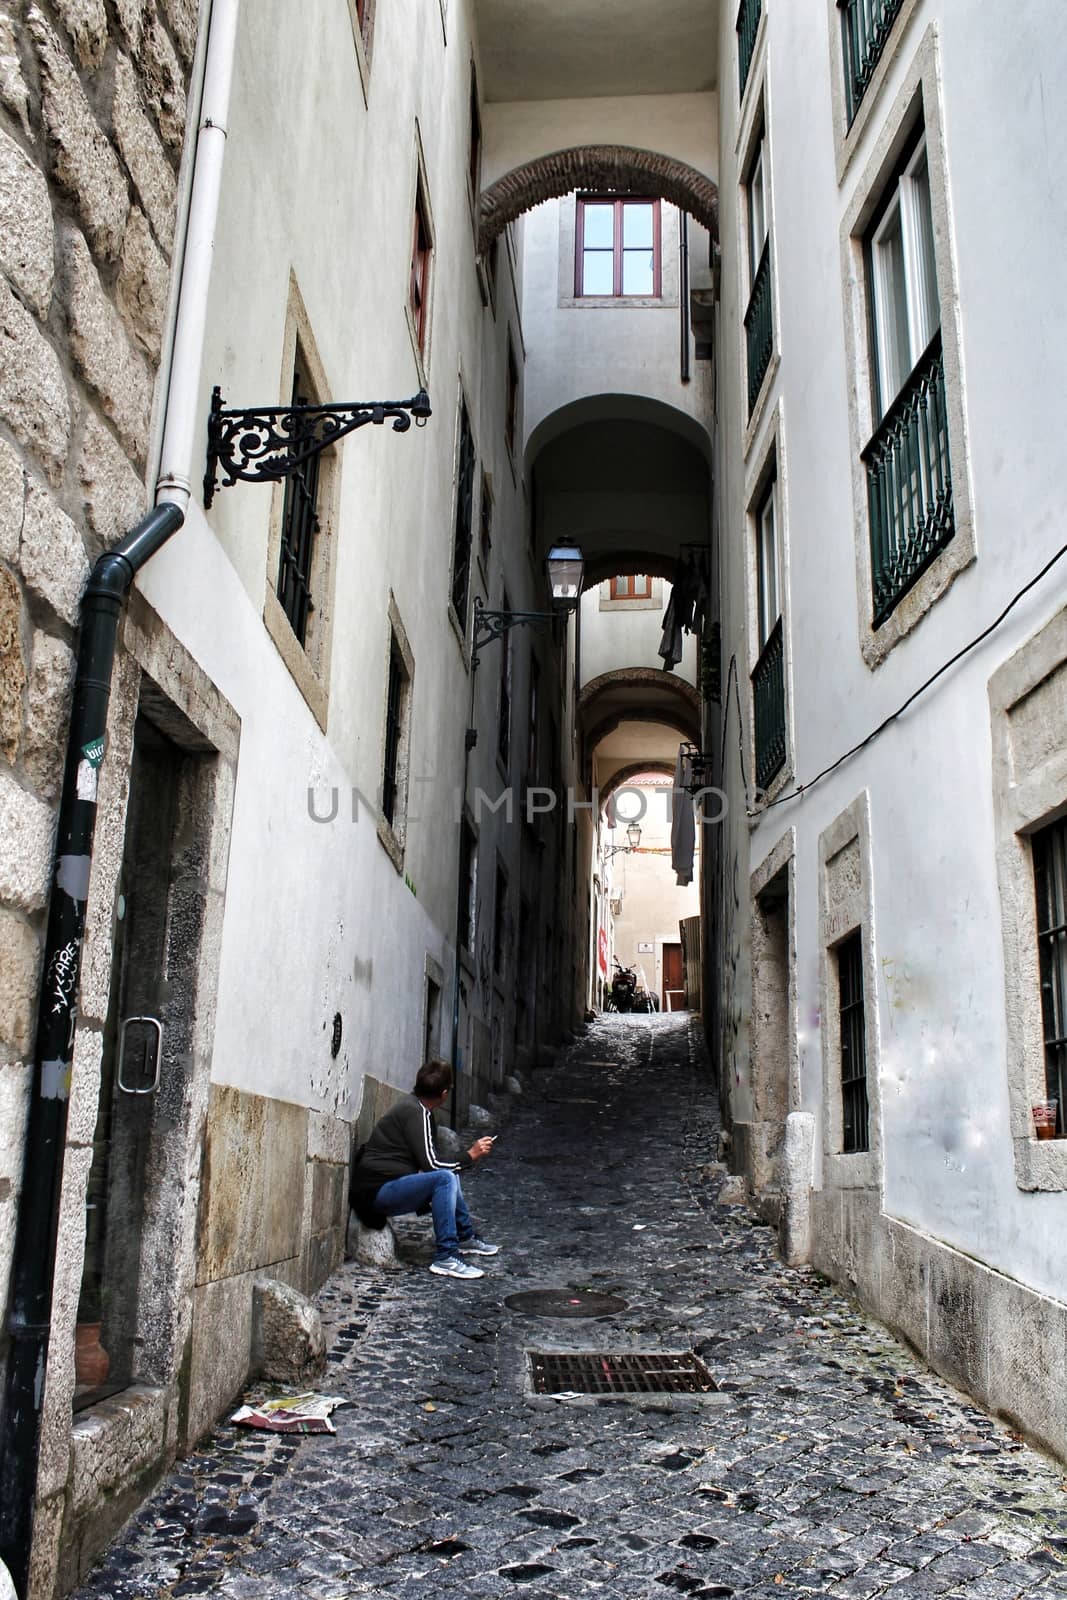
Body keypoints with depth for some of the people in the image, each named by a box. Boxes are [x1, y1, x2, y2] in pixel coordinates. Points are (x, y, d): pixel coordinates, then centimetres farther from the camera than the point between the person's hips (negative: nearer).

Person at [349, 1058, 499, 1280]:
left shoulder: (411, 1104, 13)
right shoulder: (416, 1112, -16)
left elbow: (425, 1162, 22)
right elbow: (431, 1164, -18)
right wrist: (470, 1156, -8)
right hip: (377, 1191, -10)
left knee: (449, 1175, 23)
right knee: (445, 1178, -26)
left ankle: (465, 1237, 31)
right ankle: (445, 1257, -26)